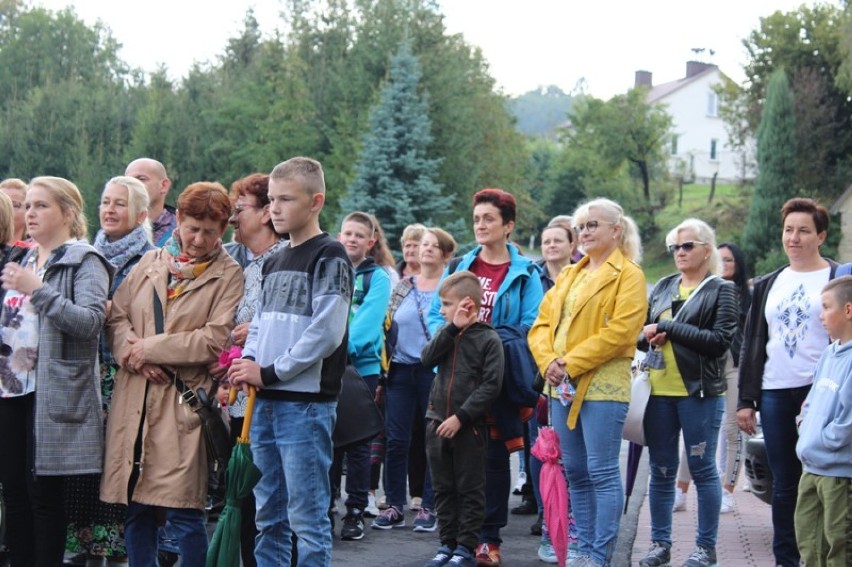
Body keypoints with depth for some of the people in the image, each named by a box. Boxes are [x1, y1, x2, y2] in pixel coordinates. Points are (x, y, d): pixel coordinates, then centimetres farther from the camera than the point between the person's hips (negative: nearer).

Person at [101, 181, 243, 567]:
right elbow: (116, 317, 12)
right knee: (136, 509, 8)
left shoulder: (228, 276, 0)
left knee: (183, 512, -7)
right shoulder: (149, 263, 15)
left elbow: (215, 340, -10)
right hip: (135, 398, 4)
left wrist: (149, 348, -7)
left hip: (185, 402, -4)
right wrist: (133, 356, -8)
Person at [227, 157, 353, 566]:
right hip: (264, 403, 8)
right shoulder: (273, 262, 16)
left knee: (308, 518, -4)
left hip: (306, 405, -8)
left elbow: (325, 335, -16)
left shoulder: (329, 258, -8)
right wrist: (246, 363, 1)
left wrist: (269, 373, -13)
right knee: (268, 516, 13)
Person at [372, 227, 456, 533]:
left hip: (434, 372, -3)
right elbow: (388, 327, 13)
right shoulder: (404, 286, 11)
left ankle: (429, 508, 11)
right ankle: (394, 506, 11)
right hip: (401, 370, 3)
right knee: (396, 440, 2)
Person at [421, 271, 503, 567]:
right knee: (443, 489, 11)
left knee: (470, 489, 2)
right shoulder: (446, 333, 13)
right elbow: (427, 359, -5)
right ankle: (448, 543, 19)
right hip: (437, 423, 6)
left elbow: (491, 386, -13)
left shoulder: (488, 339, -6)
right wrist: (453, 328, -11)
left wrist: (460, 417, -18)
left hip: (469, 427, -6)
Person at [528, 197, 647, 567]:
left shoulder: (628, 274, -3)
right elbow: (542, 323, 13)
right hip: (562, 386, 7)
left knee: (602, 472, -5)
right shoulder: (569, 275, 19)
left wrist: (571, 363, -16)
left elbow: (619, 331, -14)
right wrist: (548, 361, -7)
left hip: (601, 384, -7)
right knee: (575, 472, 11)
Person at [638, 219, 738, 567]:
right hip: (659, 390, 4)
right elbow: (643, 329, 19)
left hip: (699, 391, -4)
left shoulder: (721, 290, -1)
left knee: (702, 467, 1)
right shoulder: (663, 287, 13)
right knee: (661, 469, 7)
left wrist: (667, 328, -13)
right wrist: (650, 337, -5)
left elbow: (720, 341, -12)